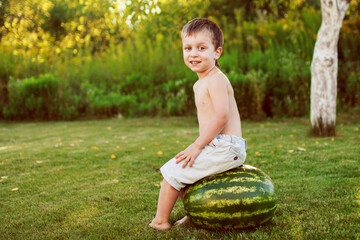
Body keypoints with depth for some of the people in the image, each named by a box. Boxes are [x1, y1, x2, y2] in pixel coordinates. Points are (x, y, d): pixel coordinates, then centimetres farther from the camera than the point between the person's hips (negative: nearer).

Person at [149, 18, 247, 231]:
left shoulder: (215, 79, -14)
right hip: (219, 149, 10)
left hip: (224, 148, -10)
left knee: (173, 171, -6)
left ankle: (160, 221, 7)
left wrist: (197, 146, -22)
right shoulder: (199, 84, 16)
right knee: (183, 170, 22)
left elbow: (222, 115, -25)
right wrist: (199, 146, 12)